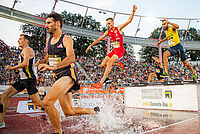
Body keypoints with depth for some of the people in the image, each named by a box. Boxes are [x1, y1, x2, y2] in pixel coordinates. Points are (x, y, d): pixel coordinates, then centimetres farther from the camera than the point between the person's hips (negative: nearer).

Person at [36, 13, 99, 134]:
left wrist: (53, 67, -38)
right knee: (69, 112, 12)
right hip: (58, 77, 8)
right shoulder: (49, 40, 14)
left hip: (68, 75, -8)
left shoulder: (66, 39, -9)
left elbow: (71, 58, -24)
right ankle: (94, 111, 34)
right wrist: (43, 62, 5)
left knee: (47, 102, -23)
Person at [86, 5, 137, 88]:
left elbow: (129, 20, -11)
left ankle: (101, 82, -31)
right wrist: (91, 45, 13)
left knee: (110, 61, -29)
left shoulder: (119, 28, -4)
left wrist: (133, 11, -26)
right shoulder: (108, 32, 9)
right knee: (102, 65, 0)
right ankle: (118, 64, 20)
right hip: (114, 51, 7)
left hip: (120, 50, -7)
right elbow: (99, 39, 15)